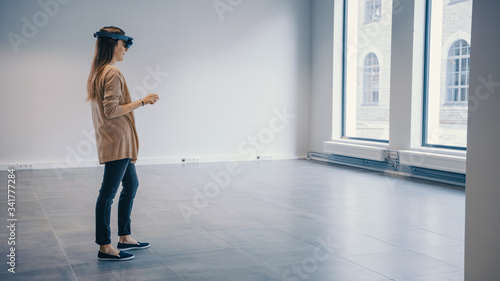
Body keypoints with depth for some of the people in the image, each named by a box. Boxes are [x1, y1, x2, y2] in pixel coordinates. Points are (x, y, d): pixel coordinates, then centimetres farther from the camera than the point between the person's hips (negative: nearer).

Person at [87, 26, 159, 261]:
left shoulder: (98, 72, 16)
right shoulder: (113, 73, -15)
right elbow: (112, 111, -21)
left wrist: (138, 103, 18)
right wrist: (141, 102, -15)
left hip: (112, 141, 11)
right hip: (117, 141, -11)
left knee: (131, 185, 18)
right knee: (108, 193, -5)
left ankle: (124, 238, 26)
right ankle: (105, 248, 2)